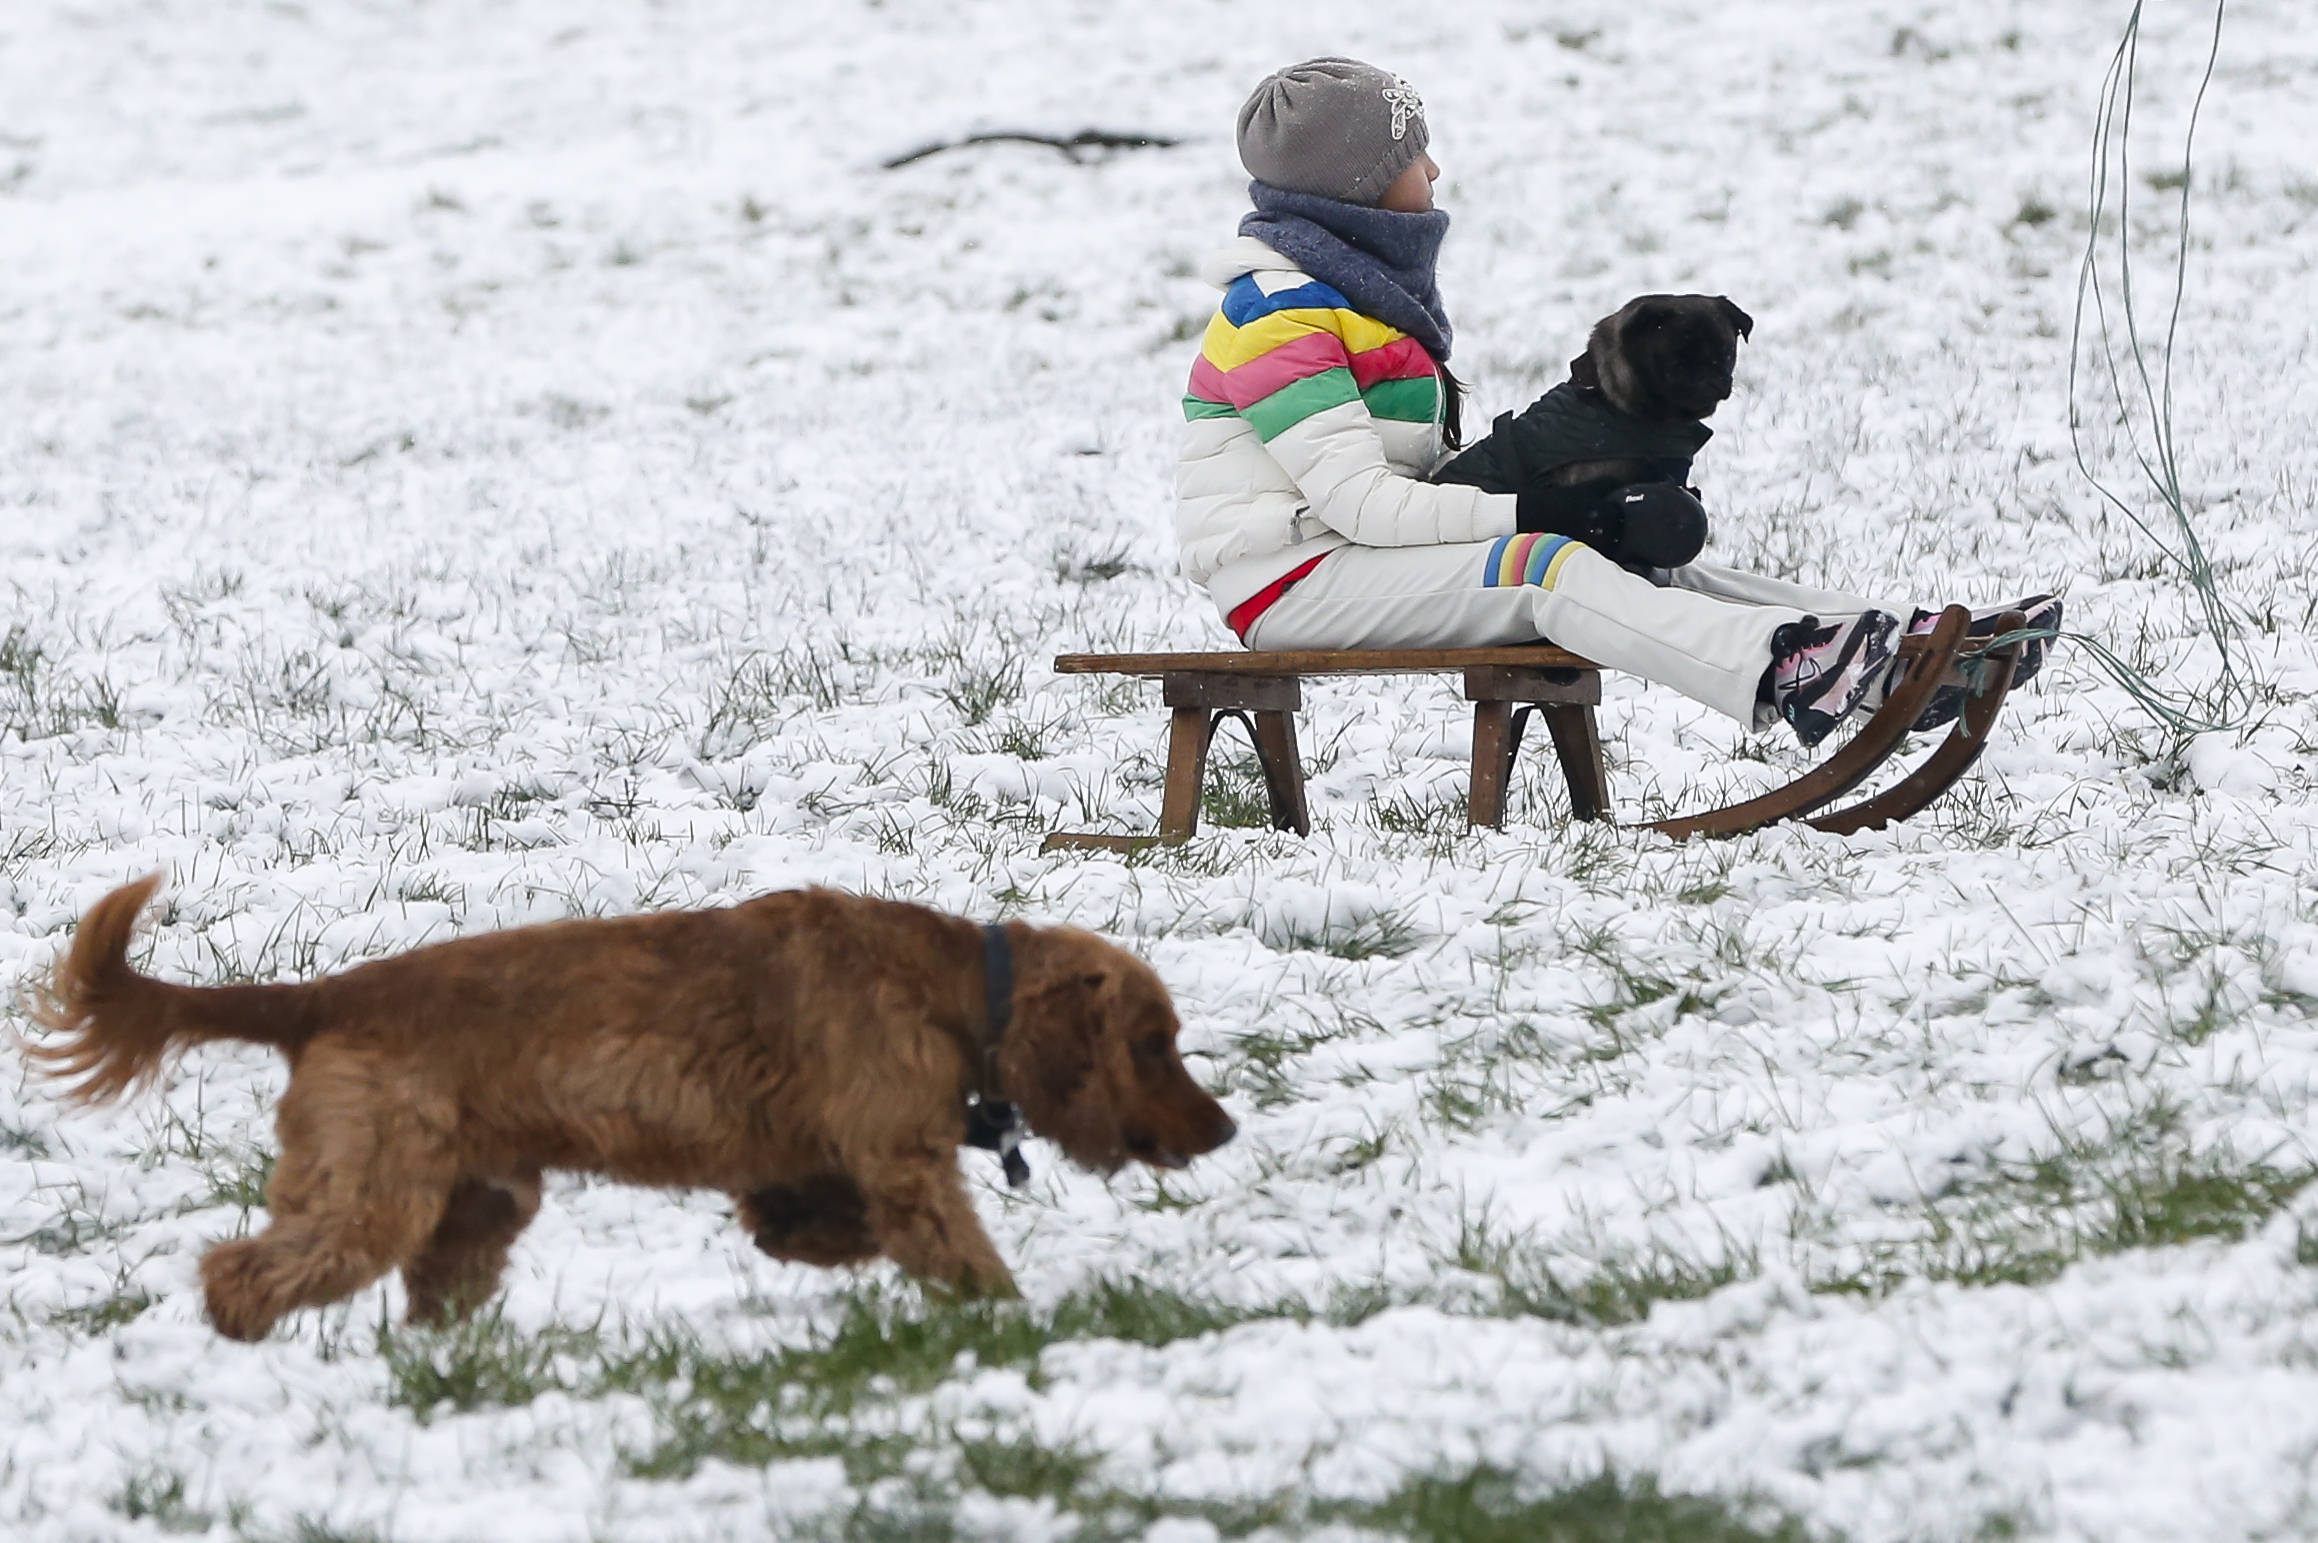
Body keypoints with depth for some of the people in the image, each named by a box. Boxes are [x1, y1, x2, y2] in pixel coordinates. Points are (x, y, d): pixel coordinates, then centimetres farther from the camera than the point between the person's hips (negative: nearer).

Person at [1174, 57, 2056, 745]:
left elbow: (1419, 469, 20)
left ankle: (1888, 641, -17)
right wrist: (1518, 513, -24)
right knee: (1548, 571, -28)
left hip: (1362, 554, 10)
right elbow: (1355, 496, -22)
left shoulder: (1361, 288, 19)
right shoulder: (1281, 313, -14)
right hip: (1289, 581, -9)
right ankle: (1783, 678, -48)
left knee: (1635, 563, -5)